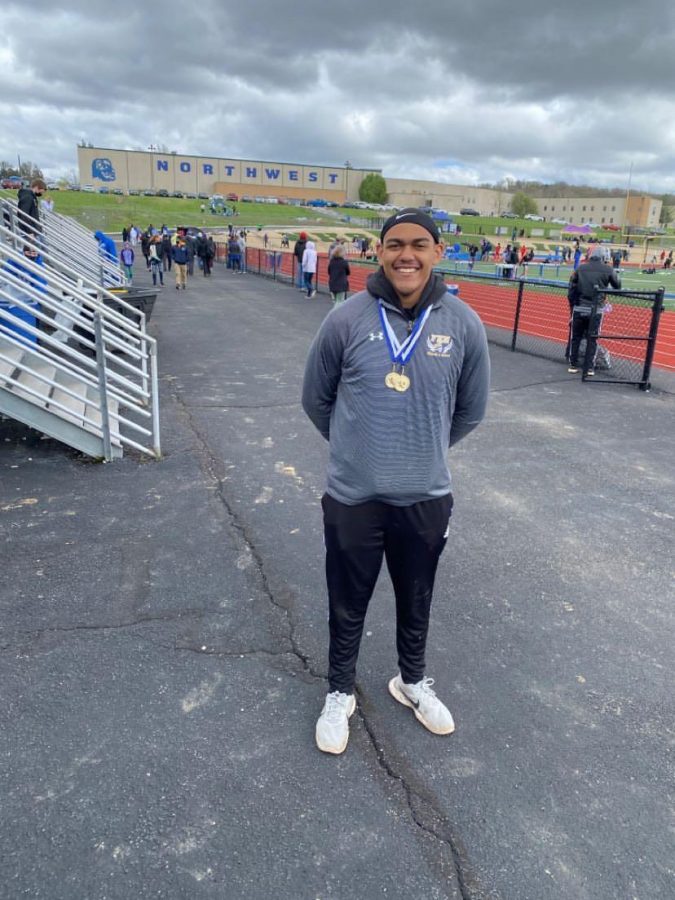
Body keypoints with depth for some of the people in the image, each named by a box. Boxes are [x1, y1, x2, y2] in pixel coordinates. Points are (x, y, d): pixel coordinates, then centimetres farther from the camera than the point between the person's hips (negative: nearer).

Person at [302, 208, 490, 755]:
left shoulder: (464, 325, -7)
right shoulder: (346, 320, -11)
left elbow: (470, 410, 7)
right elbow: (316, 399, 3)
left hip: (428, 497, 2)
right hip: (353, 496, -1)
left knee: (417, 602, 22)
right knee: (348, 606, 17)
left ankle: (413, 681, 49)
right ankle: (340, 693, 42)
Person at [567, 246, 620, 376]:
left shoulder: (580, 268, 4)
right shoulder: (608, 269, 0)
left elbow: (571, 289, 3)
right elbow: (618, 286, 8)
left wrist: (573, 305, 14)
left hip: (579, 308, 1)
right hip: (596, 309, -1)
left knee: (575, 337, 12)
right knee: (592, 339, 7)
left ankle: (573, 365, 15)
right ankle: (589, 367, 8)